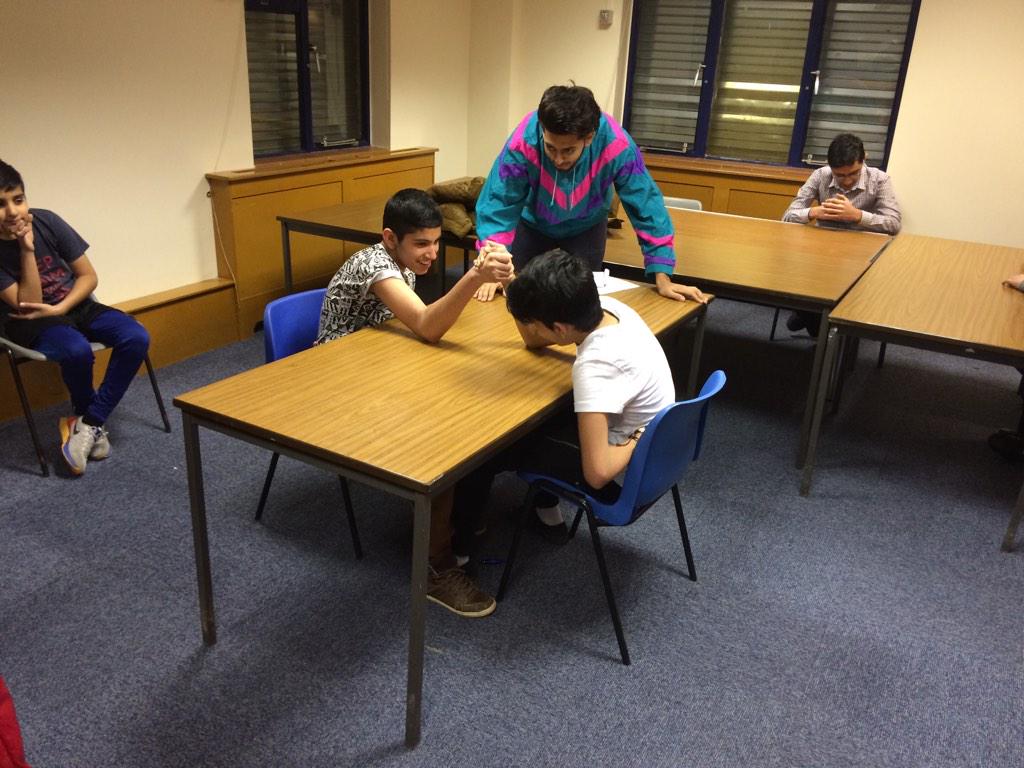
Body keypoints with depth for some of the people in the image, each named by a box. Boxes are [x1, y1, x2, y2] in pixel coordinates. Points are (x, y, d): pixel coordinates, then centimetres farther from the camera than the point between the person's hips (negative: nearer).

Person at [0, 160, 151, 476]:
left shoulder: (47, 221, -11)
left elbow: (89, 276, -3)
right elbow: (27, 304, -21)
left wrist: (60, 308, -17)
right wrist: (26, 250, -28)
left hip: (75, 305, 4)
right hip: (32, 323, -3)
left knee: (136, 338, -23)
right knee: (77, 350, -36)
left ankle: (88, 423, -14)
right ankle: (93, 422, -5)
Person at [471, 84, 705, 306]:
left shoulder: (615, 145, -36)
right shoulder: (524, 141, -38)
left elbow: (645, 204, -29)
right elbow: (498, 202, -32)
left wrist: (662, 279, -29)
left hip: (587, 228, 0)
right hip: (533, 224, 0)